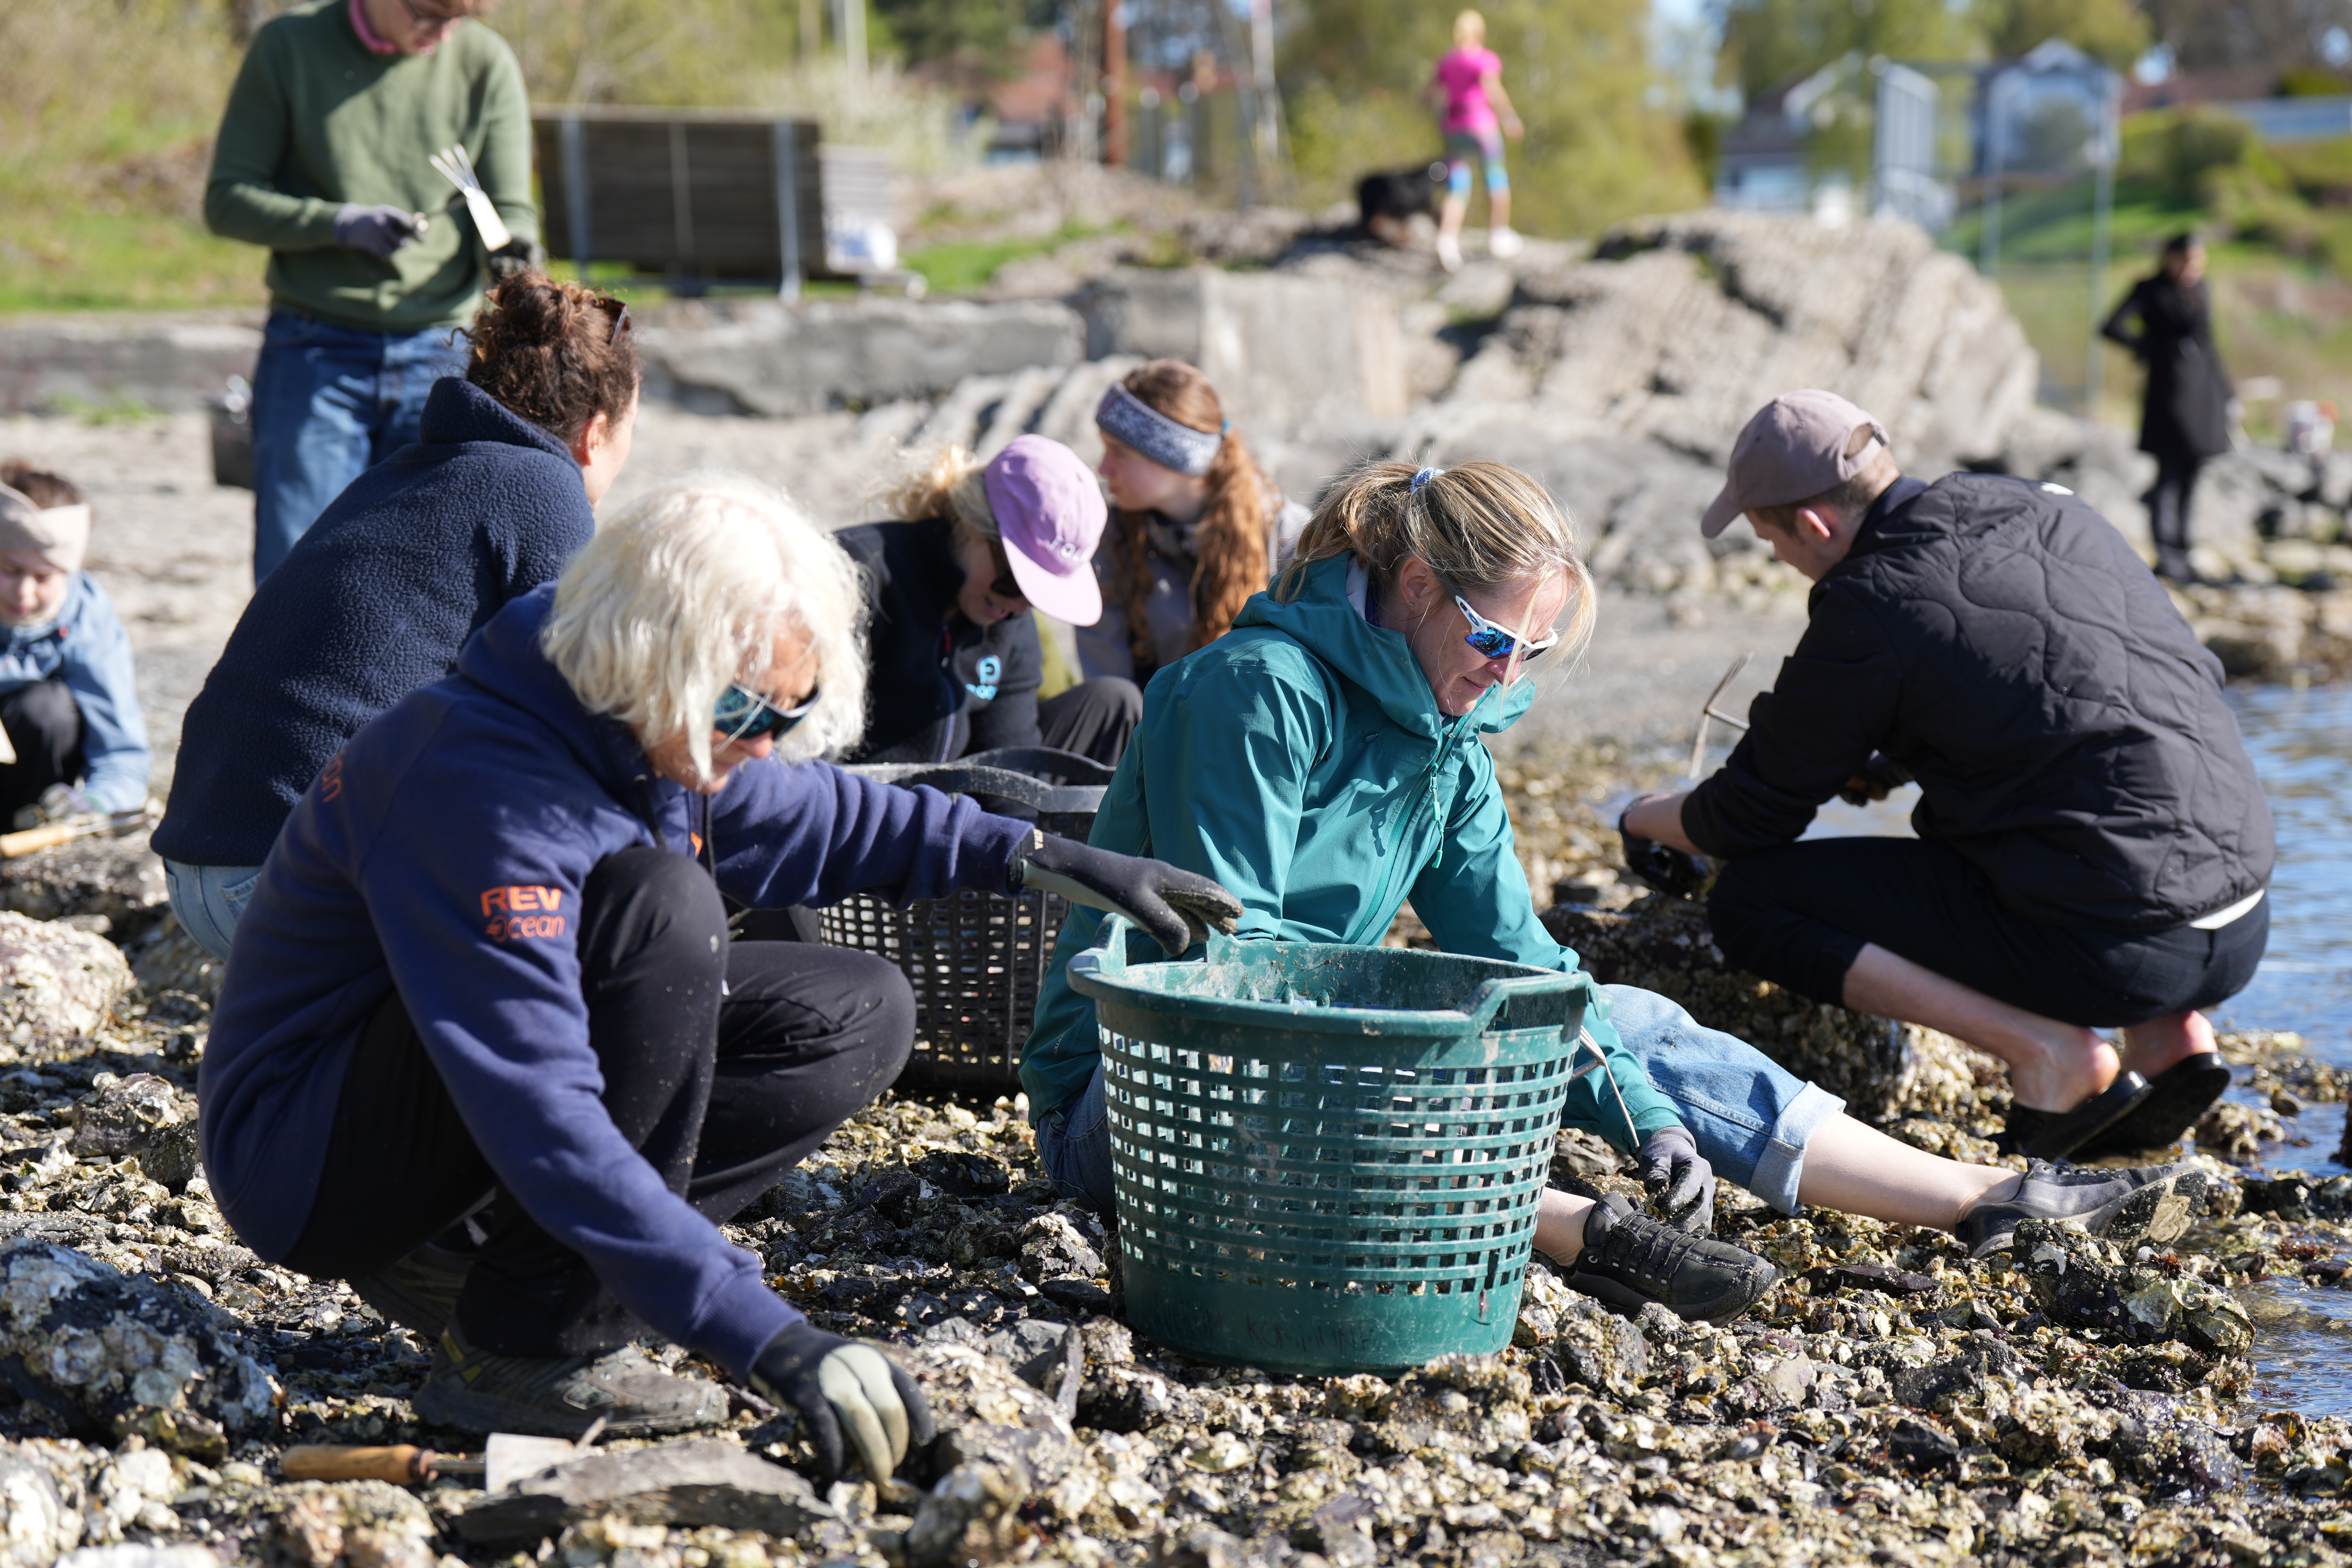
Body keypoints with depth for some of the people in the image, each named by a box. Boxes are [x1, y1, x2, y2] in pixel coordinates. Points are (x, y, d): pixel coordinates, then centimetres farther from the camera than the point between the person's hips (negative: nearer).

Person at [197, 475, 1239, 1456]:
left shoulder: (641, 738, -3)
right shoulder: (479, 784, -31)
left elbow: (809, 818, 20)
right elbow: (545, 1119, -37)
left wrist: (1039, 862, 10)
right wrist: (767, 1341, -40)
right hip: (299, 1159, -9)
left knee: (859, 1018, 1)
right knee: (656, 905, -30)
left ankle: (461, 1265, 0)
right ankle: (526, 1352, -19)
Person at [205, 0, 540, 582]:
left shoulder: (487, 63, 3)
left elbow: (510, 209, 4)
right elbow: (227, 200, 0)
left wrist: (510, 249, -20)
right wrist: (339, 223, -16)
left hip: (440, 358, 1)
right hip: (314, 355, -1)